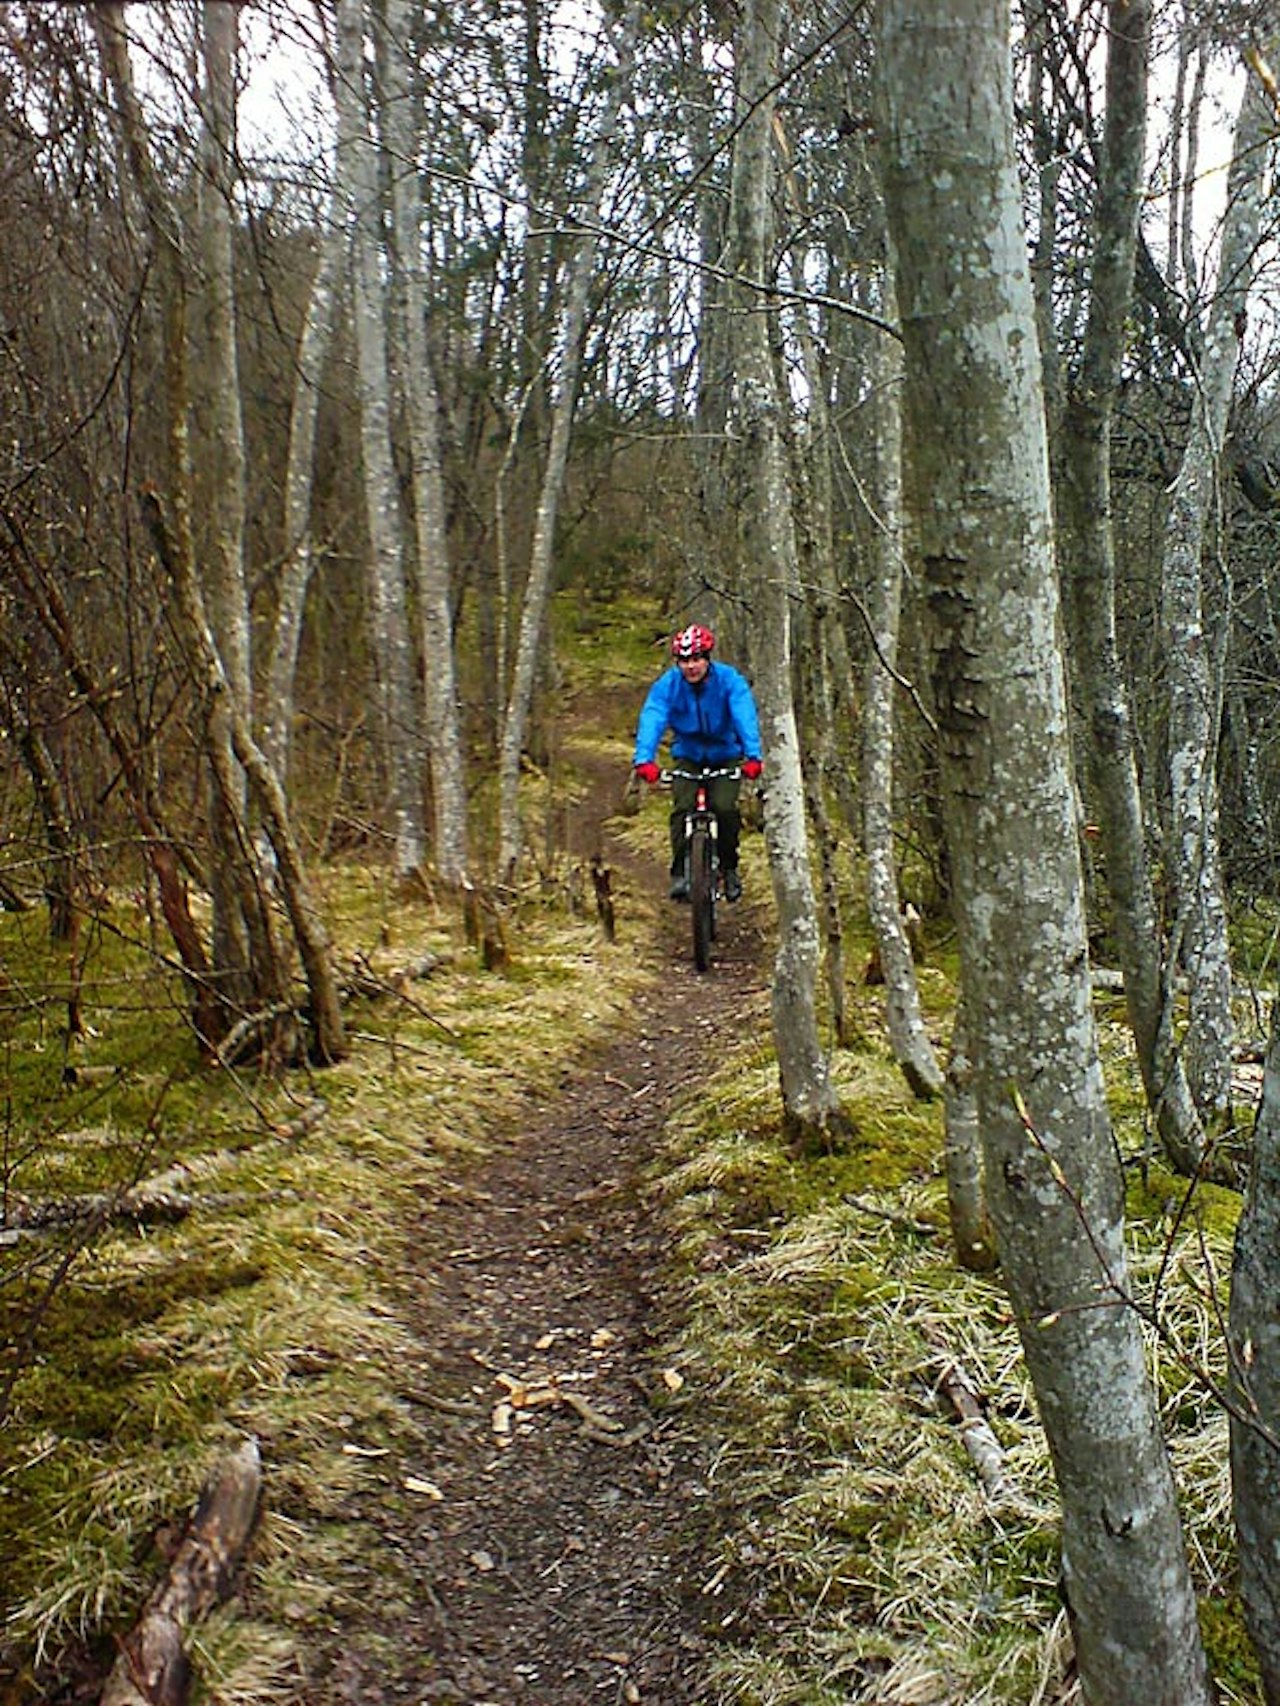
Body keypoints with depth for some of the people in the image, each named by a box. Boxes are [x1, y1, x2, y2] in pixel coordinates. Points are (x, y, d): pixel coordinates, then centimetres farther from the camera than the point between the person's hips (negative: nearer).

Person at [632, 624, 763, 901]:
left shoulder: (729, 680, -20)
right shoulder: (667, 684, -17)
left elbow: (745, 717, -31)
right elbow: (651, 719, -30)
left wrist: (753, 756, -47)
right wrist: (644, 759, -47)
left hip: (726, 756, -1)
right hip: (688, 757, 1)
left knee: (724, 807, -20)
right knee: (683, 808, -21)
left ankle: (729, 867, 2)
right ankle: (680, 872, -10)